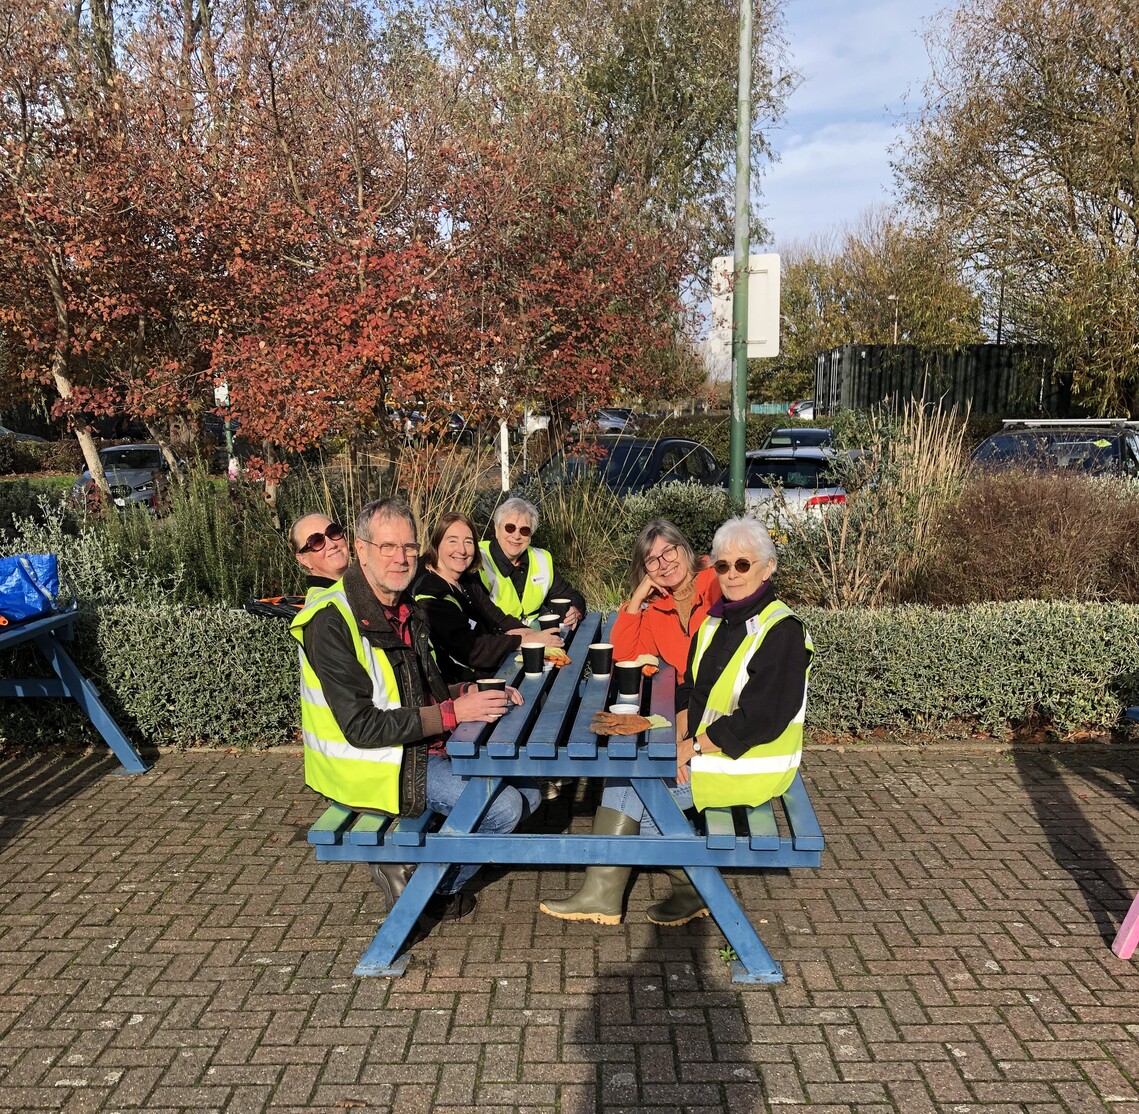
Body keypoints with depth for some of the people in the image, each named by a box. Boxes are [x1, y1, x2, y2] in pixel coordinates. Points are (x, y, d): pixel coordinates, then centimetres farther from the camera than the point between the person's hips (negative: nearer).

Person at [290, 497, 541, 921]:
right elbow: (362, 727, -24)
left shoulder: (404, 610, 7)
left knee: (526, 789, 7)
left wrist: (471, 693, -4)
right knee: (504, 806, -19)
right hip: (371, 767, -9)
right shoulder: (332, 622, -21)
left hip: (422, 747, 9)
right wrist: (454, 713, -24)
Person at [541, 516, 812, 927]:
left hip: (748, 765, -8)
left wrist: (693, 747, -18)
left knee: (638, 788, -13)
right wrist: (681, 737, -9)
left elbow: (759, 719, -22)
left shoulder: (782, 631, -17)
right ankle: (605, 896, 0)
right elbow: (691, 689, 9)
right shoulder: (715, 620, 8)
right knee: (624, 771, -5)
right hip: (702, 745, 8)